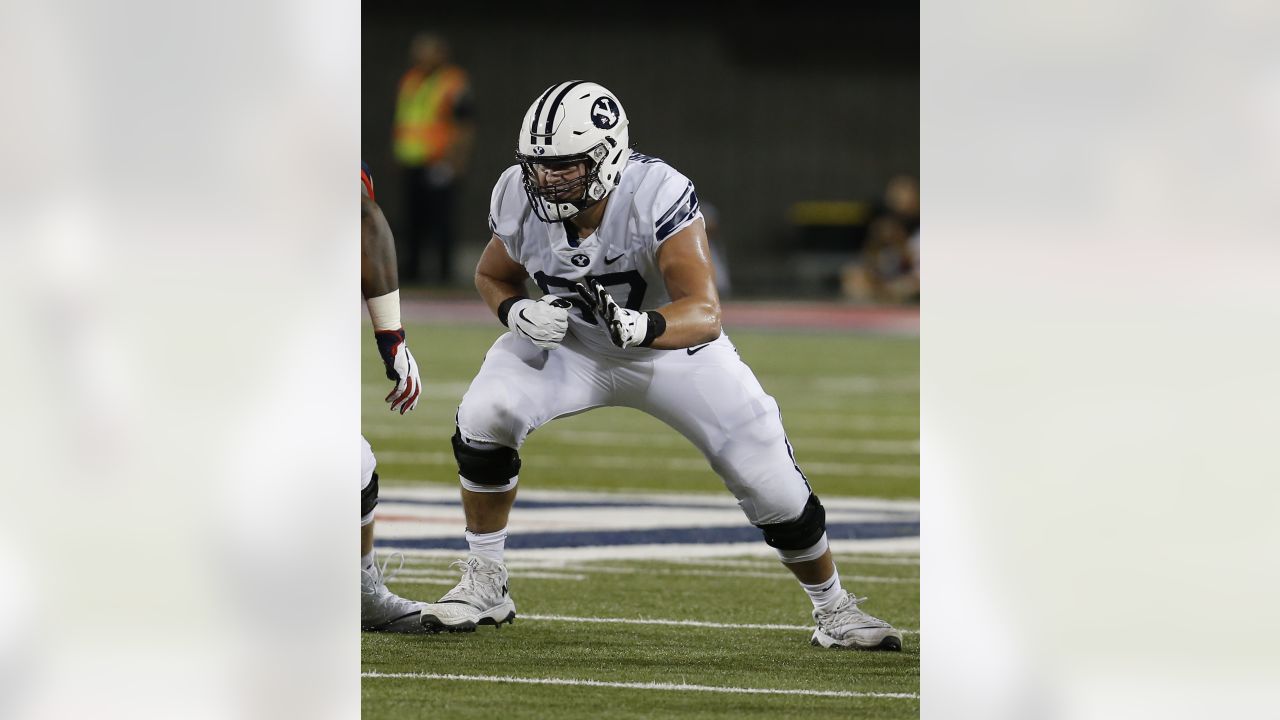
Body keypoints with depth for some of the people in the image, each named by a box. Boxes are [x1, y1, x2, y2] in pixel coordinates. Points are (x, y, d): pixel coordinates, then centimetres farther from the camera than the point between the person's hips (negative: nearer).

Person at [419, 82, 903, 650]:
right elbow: (492, 277, 0)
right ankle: (484, 584, -5)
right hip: (570, 343, 2)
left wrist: (637, 325, -59)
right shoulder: (520, 203, -22)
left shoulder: (657, 196, -34)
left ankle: (833, 611, 20)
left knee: (769, 478, -6)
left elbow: (704, 315, -39)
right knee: (484, 414, -23)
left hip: (671, 342, -2)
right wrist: (518, 313, -23)